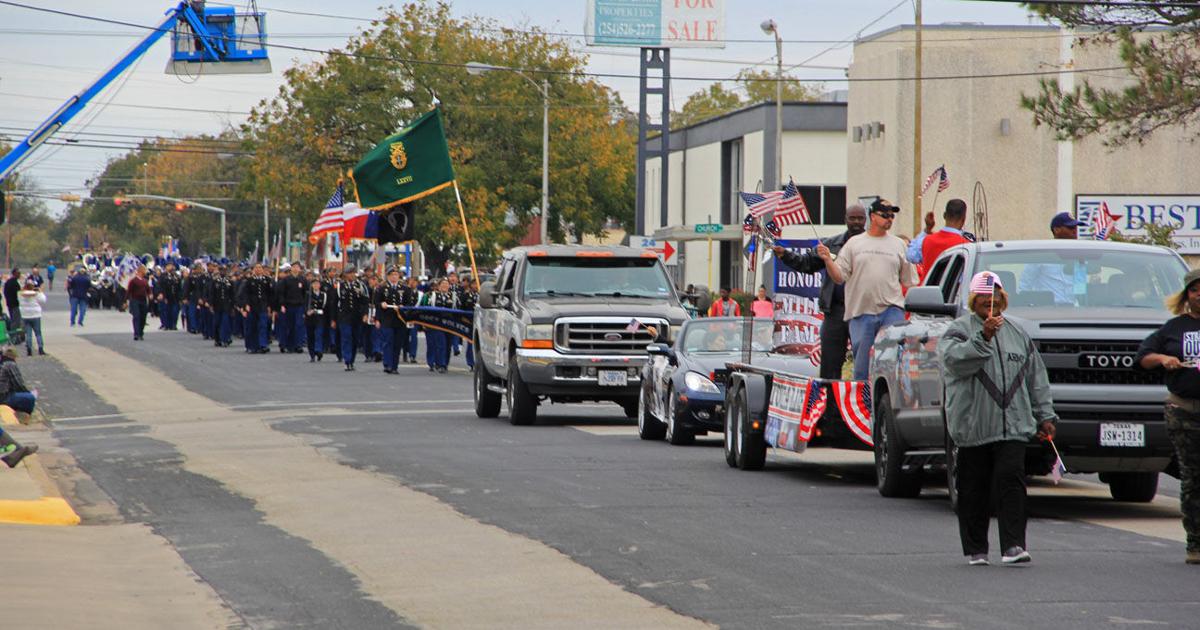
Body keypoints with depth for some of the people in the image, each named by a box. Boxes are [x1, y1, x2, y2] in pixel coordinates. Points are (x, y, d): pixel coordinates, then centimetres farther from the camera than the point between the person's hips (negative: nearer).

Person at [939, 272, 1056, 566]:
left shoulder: (1017, 334, 18)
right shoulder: (959, 330, 4)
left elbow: (1037, 378, 20)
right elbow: (954, 359, -17)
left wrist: (1044, 416, 16)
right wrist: (983, 338, -27)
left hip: (1013, 424, 2)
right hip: (973, 426, -2)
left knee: (1011, 480, -12)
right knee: (974, 488, 3)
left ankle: (1013, 546, -16)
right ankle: (975, 550, 12)